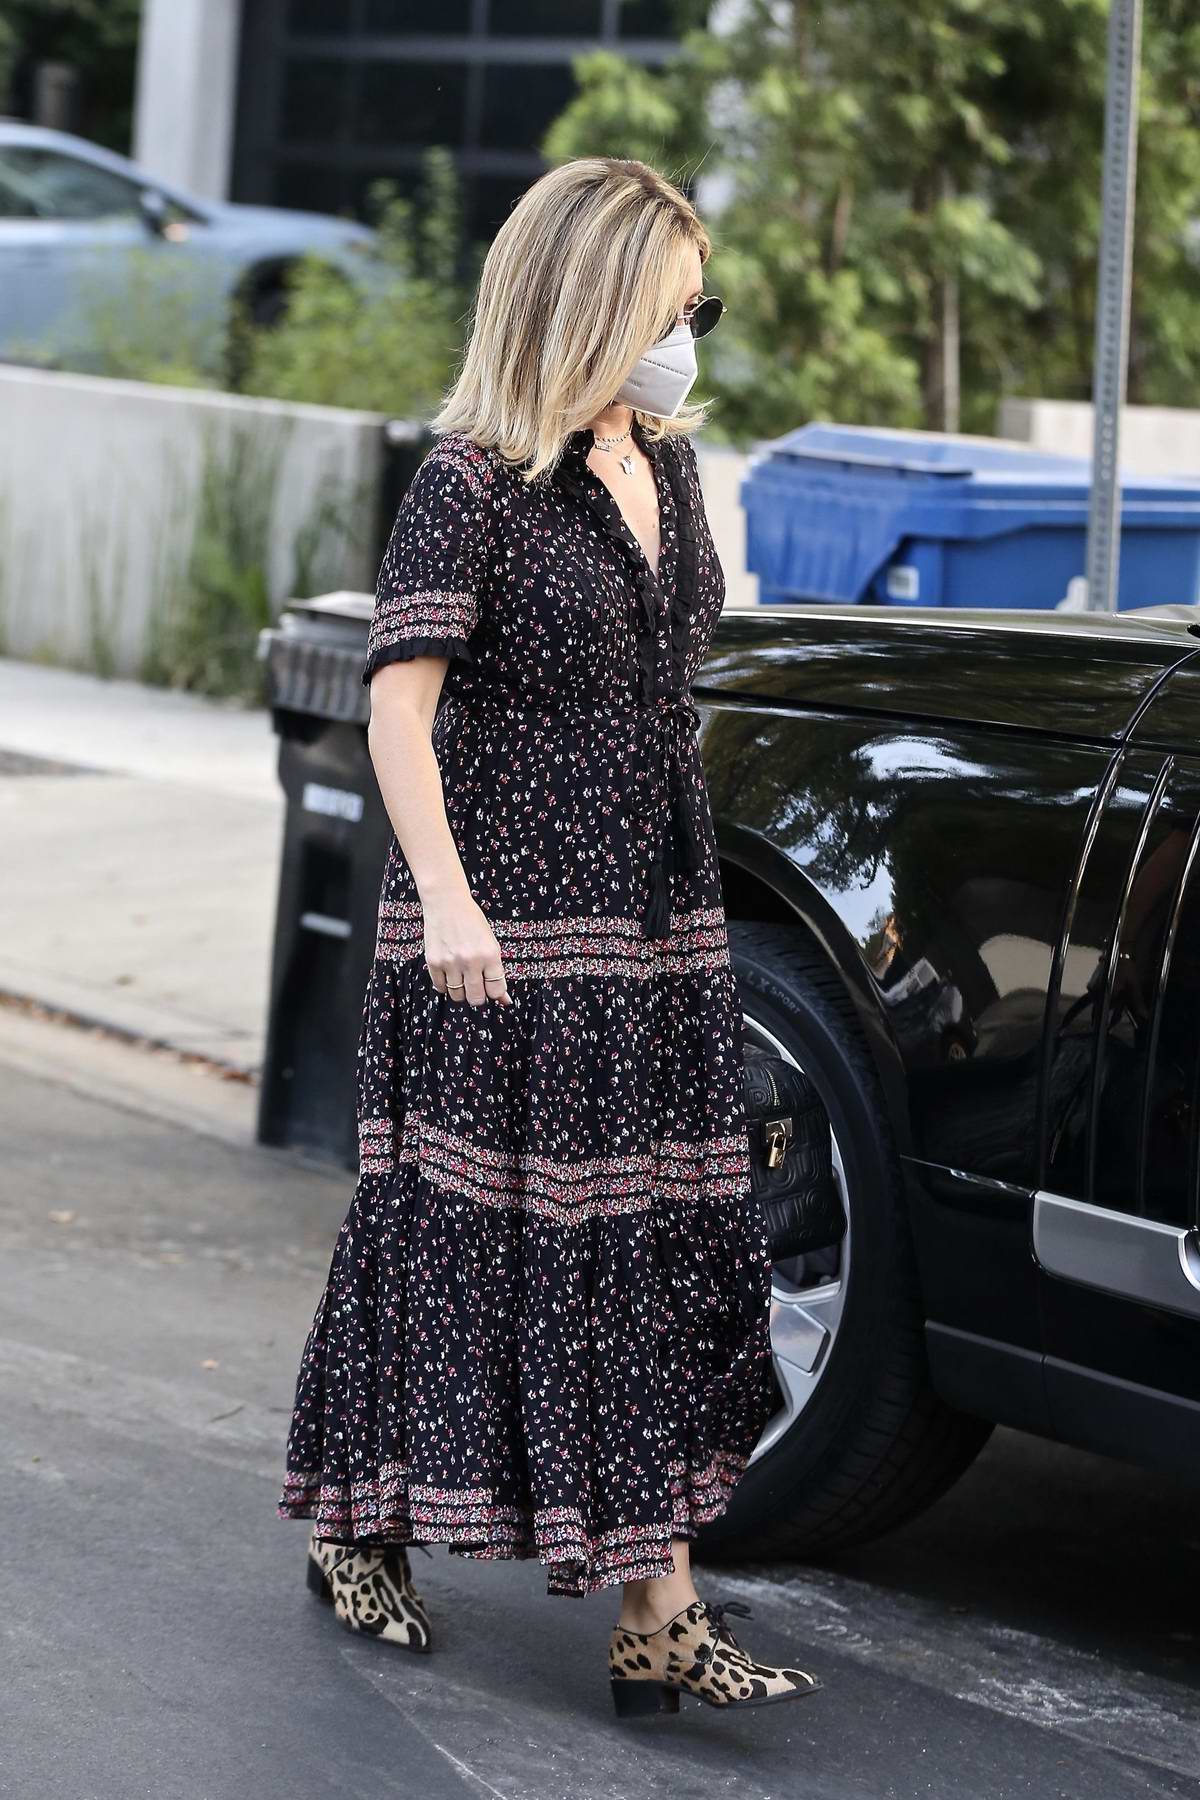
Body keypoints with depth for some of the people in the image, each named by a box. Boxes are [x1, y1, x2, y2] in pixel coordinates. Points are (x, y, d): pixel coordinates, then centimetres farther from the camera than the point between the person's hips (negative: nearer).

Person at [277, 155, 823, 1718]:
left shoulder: (665, 463, 11)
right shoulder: (475, 481, -11)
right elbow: (399, 699, -16)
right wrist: (445, 900, -26)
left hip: (658, 916, 7)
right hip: (508, 921, -7)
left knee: (669, 1245, 3)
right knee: (475, 1226, 2)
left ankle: (659, 1615, 6)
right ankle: (360, 1526, 22)